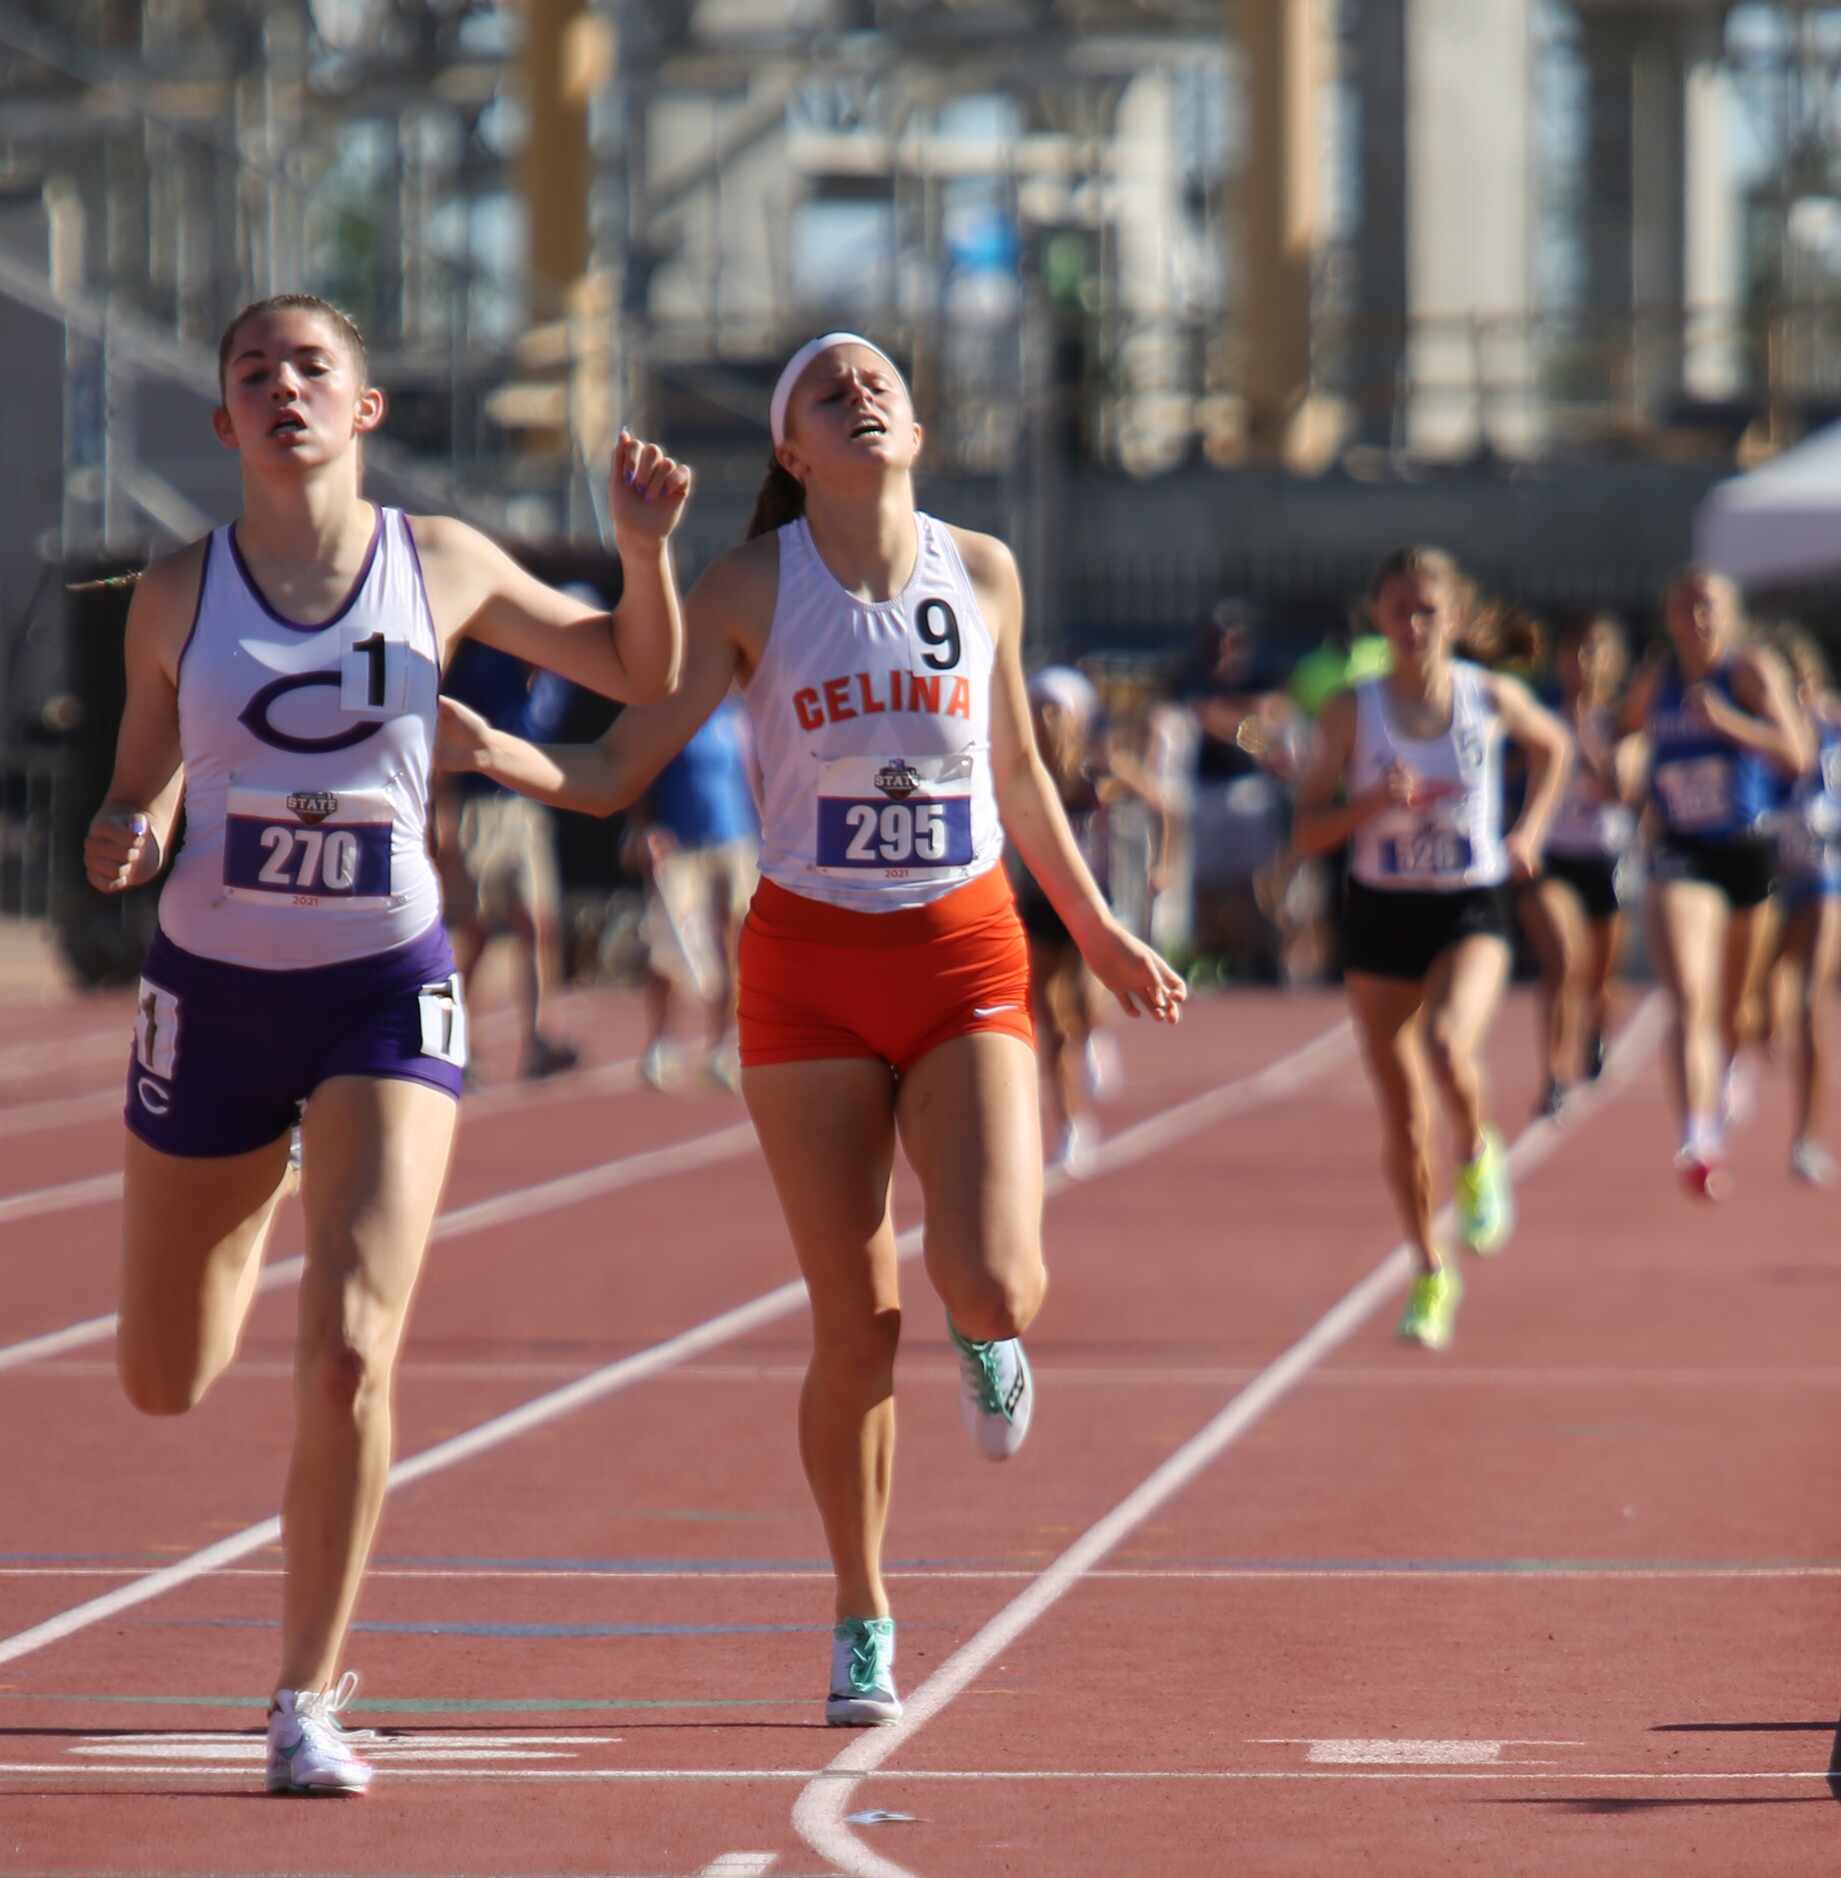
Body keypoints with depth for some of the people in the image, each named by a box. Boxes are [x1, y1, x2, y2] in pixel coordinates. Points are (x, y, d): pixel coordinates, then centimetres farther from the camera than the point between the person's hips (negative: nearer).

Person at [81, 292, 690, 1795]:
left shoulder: (443, 567, -2)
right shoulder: (178, 597, -3)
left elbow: (644, 679, 10)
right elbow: (141, 794, 7)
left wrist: (646, 549, -9)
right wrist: (120, 842, -16)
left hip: (388, 993, -1)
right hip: (212, 991, 1)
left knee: (350, 1355, -19)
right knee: (165, 1384, 14)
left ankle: (308, 1702, -5)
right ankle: (260, 1204, 52)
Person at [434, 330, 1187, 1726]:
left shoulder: (983, 574, 4)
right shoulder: (752, 591, -3)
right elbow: (615, 773, -5)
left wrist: (1097, 930, 25)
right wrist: (491, 750, -24)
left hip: (965, 957, 1)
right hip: (809, 968, -1)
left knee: (990, 1278, -19)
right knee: (856, 1332, 0)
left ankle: (991, 1342, 21)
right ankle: (864, 1624, 18)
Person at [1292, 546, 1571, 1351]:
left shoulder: (1493, 698, -3)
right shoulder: (1352, 711, -5)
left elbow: (1552, 746, 19)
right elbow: (1308, 831, -4)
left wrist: (1529, 831, 7)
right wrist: (1373, 804, -21)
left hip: (1470, 910, -1)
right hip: (1380, 913, 1)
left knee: (1447, 1044, -31)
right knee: (1401, 1114, 5)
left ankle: (1479, 1156, 2)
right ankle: (1431, 1273, 22)